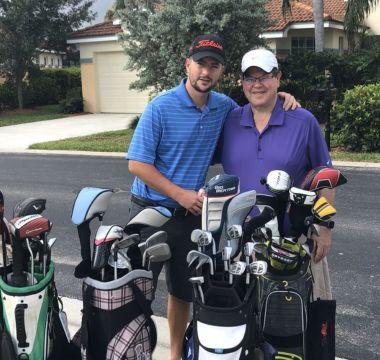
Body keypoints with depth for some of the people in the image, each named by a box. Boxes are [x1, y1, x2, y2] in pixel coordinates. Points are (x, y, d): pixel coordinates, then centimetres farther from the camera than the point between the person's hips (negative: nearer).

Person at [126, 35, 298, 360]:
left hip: (191, 215, 5)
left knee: (183, 290, 16)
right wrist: (180, 195, -18)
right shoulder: (161, 107, -13)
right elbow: (137, 163, -13)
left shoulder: (223, 106, 2)